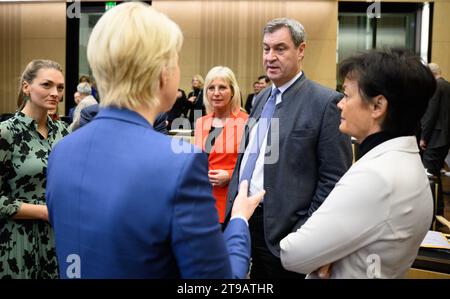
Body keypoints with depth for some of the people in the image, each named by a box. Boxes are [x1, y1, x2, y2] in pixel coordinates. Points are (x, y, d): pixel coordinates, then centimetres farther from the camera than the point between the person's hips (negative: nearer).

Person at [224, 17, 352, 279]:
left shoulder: (325, 102, -12)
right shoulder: (261, 98, 11)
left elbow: (334, 178, -14)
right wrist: (232, 208, 10)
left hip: (282, 228, -6)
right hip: (241, 216, 7)